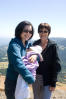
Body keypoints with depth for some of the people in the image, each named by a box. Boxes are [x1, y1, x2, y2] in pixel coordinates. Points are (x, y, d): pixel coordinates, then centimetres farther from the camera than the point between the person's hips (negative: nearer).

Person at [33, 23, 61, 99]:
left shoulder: (53, 46, -10)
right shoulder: (35, 44, 2)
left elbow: (56, 66, -10)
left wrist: (53, 83, -11)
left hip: (47, 79, -4)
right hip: (35, 78, 4)